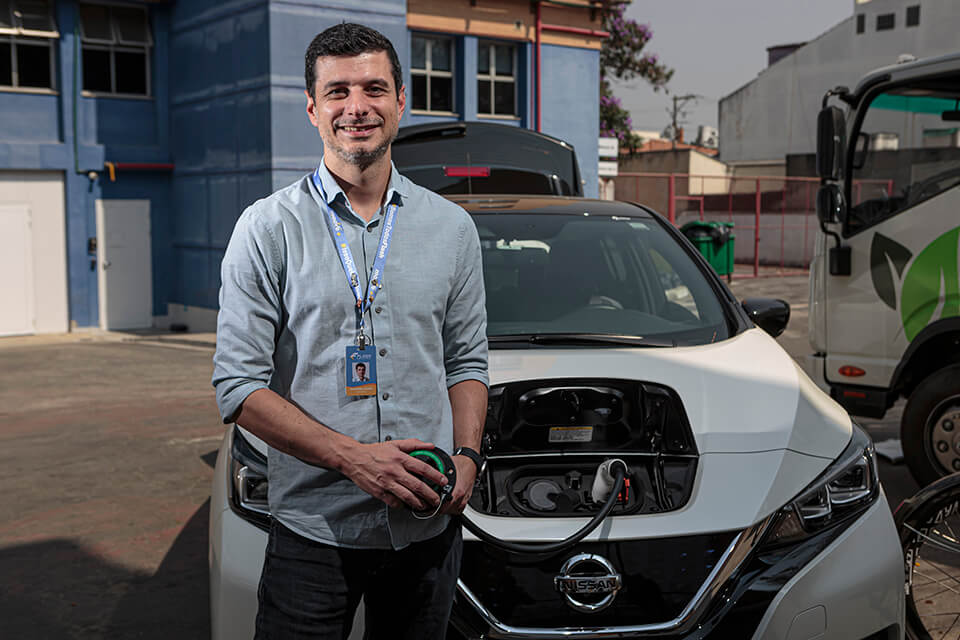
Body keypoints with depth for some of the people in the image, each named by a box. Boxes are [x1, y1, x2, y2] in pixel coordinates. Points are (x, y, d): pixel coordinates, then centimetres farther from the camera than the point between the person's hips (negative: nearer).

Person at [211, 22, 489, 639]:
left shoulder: (452, 227, 6)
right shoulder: (268, 229, -4)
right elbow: (238, 386, -7)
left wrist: (467, 456, -6)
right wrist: (352, 456, -18)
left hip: (429, 527, 3)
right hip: (314, 531, -3)